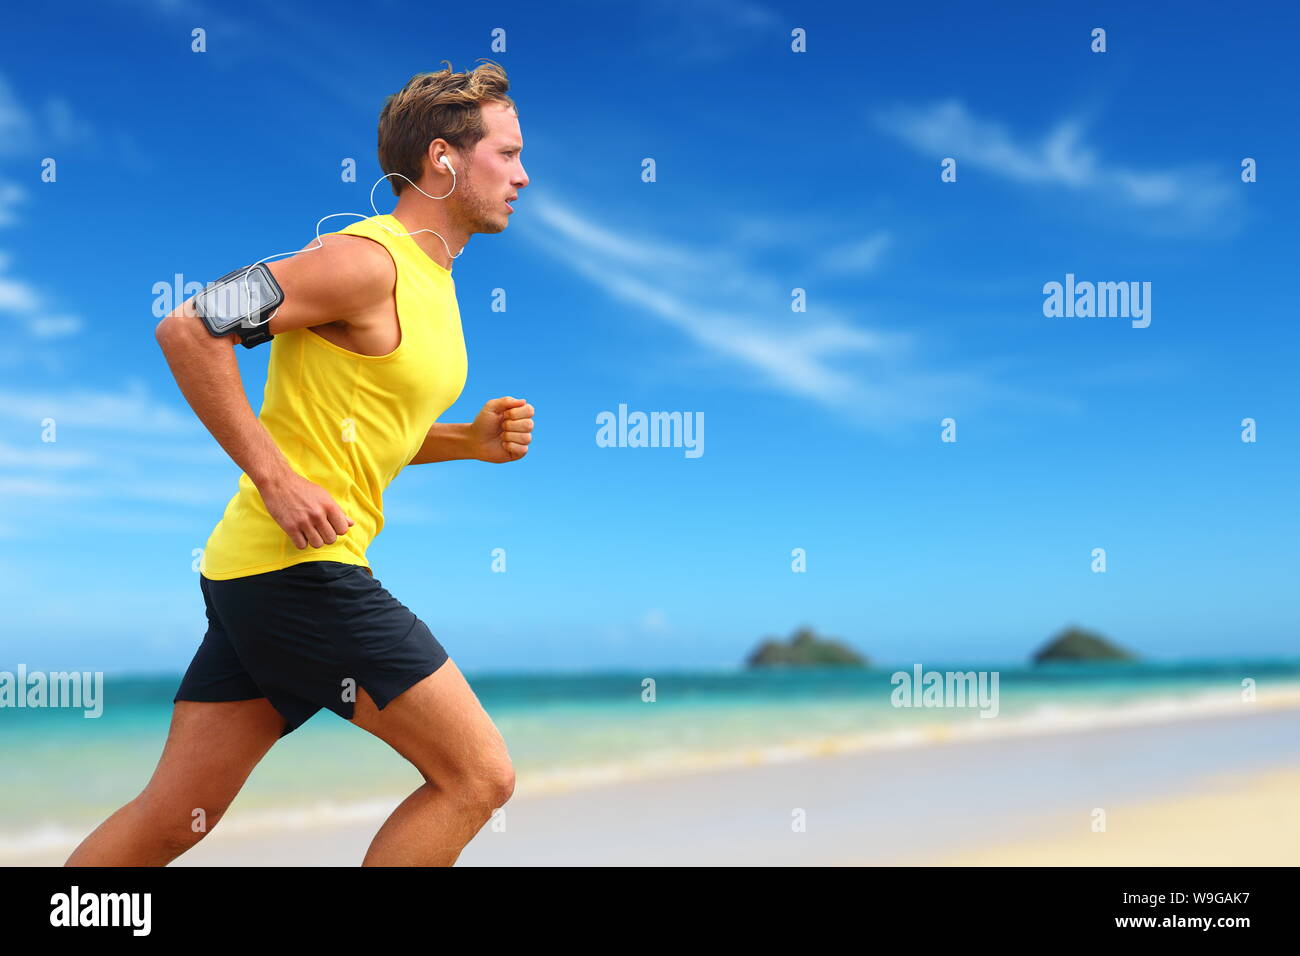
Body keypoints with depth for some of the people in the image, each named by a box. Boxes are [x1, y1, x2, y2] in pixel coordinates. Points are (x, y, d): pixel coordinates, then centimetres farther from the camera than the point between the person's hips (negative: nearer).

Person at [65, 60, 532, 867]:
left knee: (167, 823, 14)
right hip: (301, 568, -9)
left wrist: (472, 440, 9)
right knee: (478, 776, -3)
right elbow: (189, 327, -20)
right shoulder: (368, 260, -13)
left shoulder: (429, 278, 16)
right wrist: (278, 480, -21)